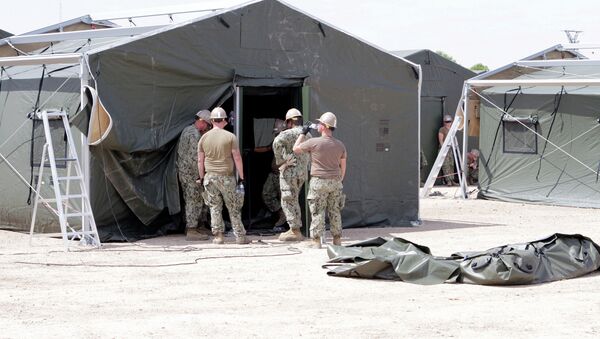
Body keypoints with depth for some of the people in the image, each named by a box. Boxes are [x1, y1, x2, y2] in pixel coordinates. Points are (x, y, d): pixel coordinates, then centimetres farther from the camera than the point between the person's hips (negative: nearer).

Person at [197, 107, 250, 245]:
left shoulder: (204, 138, 3)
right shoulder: (230, 137, -6)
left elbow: (200, 161, 5)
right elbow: (237, 158, -7)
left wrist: (202, 177, 15)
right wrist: (241, 176, -1)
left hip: (210, 176, 2)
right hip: (226, 176, -2)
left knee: (215, 207, 8)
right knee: (233, 208, 5)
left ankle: (218, 236, 5)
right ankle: (240, 236, 6)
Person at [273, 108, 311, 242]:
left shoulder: (289, 133, -12)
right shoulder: (308, 136, 14)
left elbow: (277, 142, -30)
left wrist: (279, 160, -20)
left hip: (289, 171, -8)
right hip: (303, 173, 8)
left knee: (288, 201, -2)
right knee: (293, 201, 18)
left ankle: (295, 232, -4)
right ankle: (295, 229, 19)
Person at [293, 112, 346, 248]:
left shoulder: (314, 142, -11)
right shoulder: (340, 145, 4)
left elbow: (296, 149, 3)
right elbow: (343, 166, 10)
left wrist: (303, 133, 12)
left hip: (319, 182, -4)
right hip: (335, 182, 4)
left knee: (317, 212, -1)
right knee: (335, 212, 10)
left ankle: (316, 241, -2)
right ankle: (337, 240, 14)